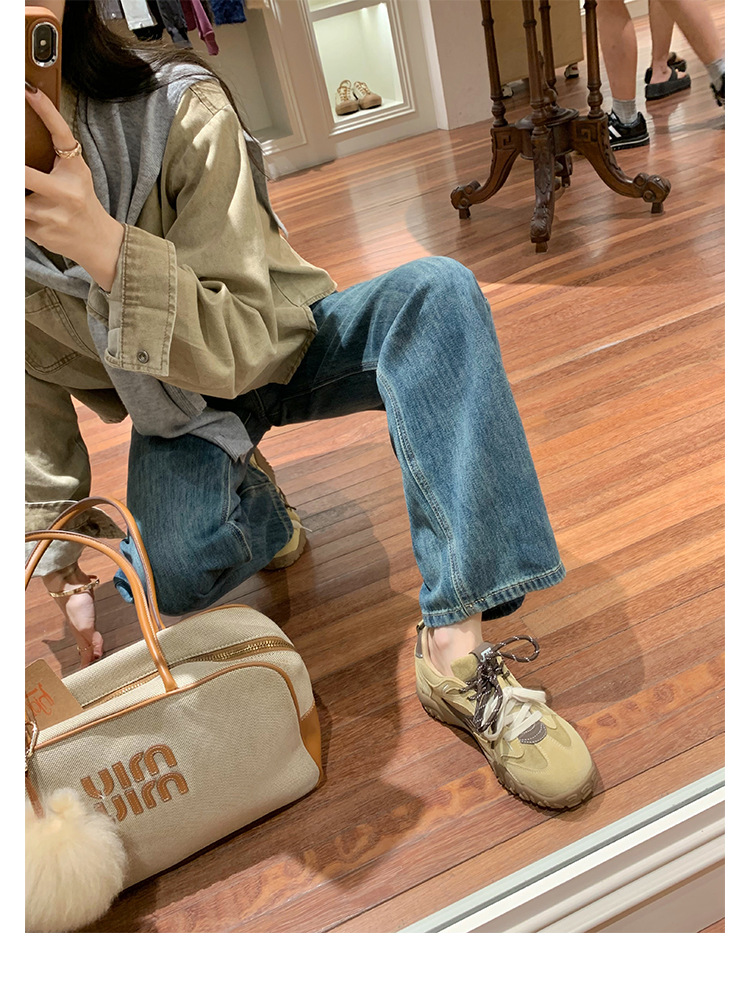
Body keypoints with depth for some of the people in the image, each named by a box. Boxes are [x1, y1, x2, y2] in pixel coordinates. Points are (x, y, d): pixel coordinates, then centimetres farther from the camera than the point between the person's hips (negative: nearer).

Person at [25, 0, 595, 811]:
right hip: (177, 406, 1)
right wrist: (65, 568, -3)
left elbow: (246, 343, -26)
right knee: (179, 571, -31)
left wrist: (105, 244, -42)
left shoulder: (180, 111, -23)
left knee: (434, 290, -31)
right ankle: (248, 498, 9)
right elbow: (35, 406, -5)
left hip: (285, 342, 0)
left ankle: (457, 651, -37)